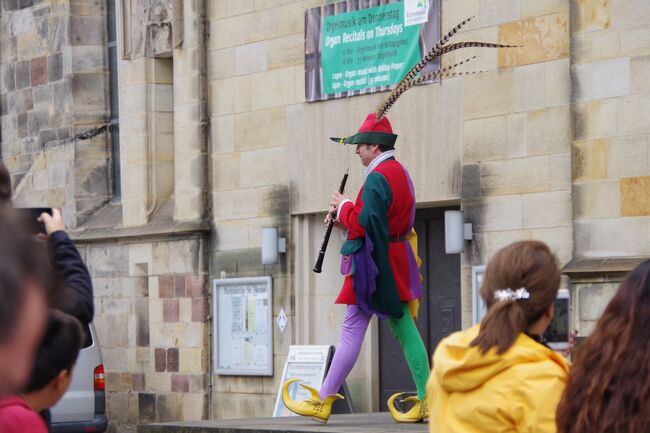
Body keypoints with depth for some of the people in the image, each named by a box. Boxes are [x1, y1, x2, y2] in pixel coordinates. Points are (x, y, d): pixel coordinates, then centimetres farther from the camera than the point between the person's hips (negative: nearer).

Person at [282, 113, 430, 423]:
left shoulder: (377, 177, -16)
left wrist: (344, 207, -4)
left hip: (374, 265, -9)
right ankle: (427, 401, 4)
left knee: (352, 331, -5)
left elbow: (365, 223, -22)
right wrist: (348, 214, 11)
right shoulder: (400, 173, 15)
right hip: (396, 263, 9)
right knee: (405, 330, 7)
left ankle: (323, 401, -1)